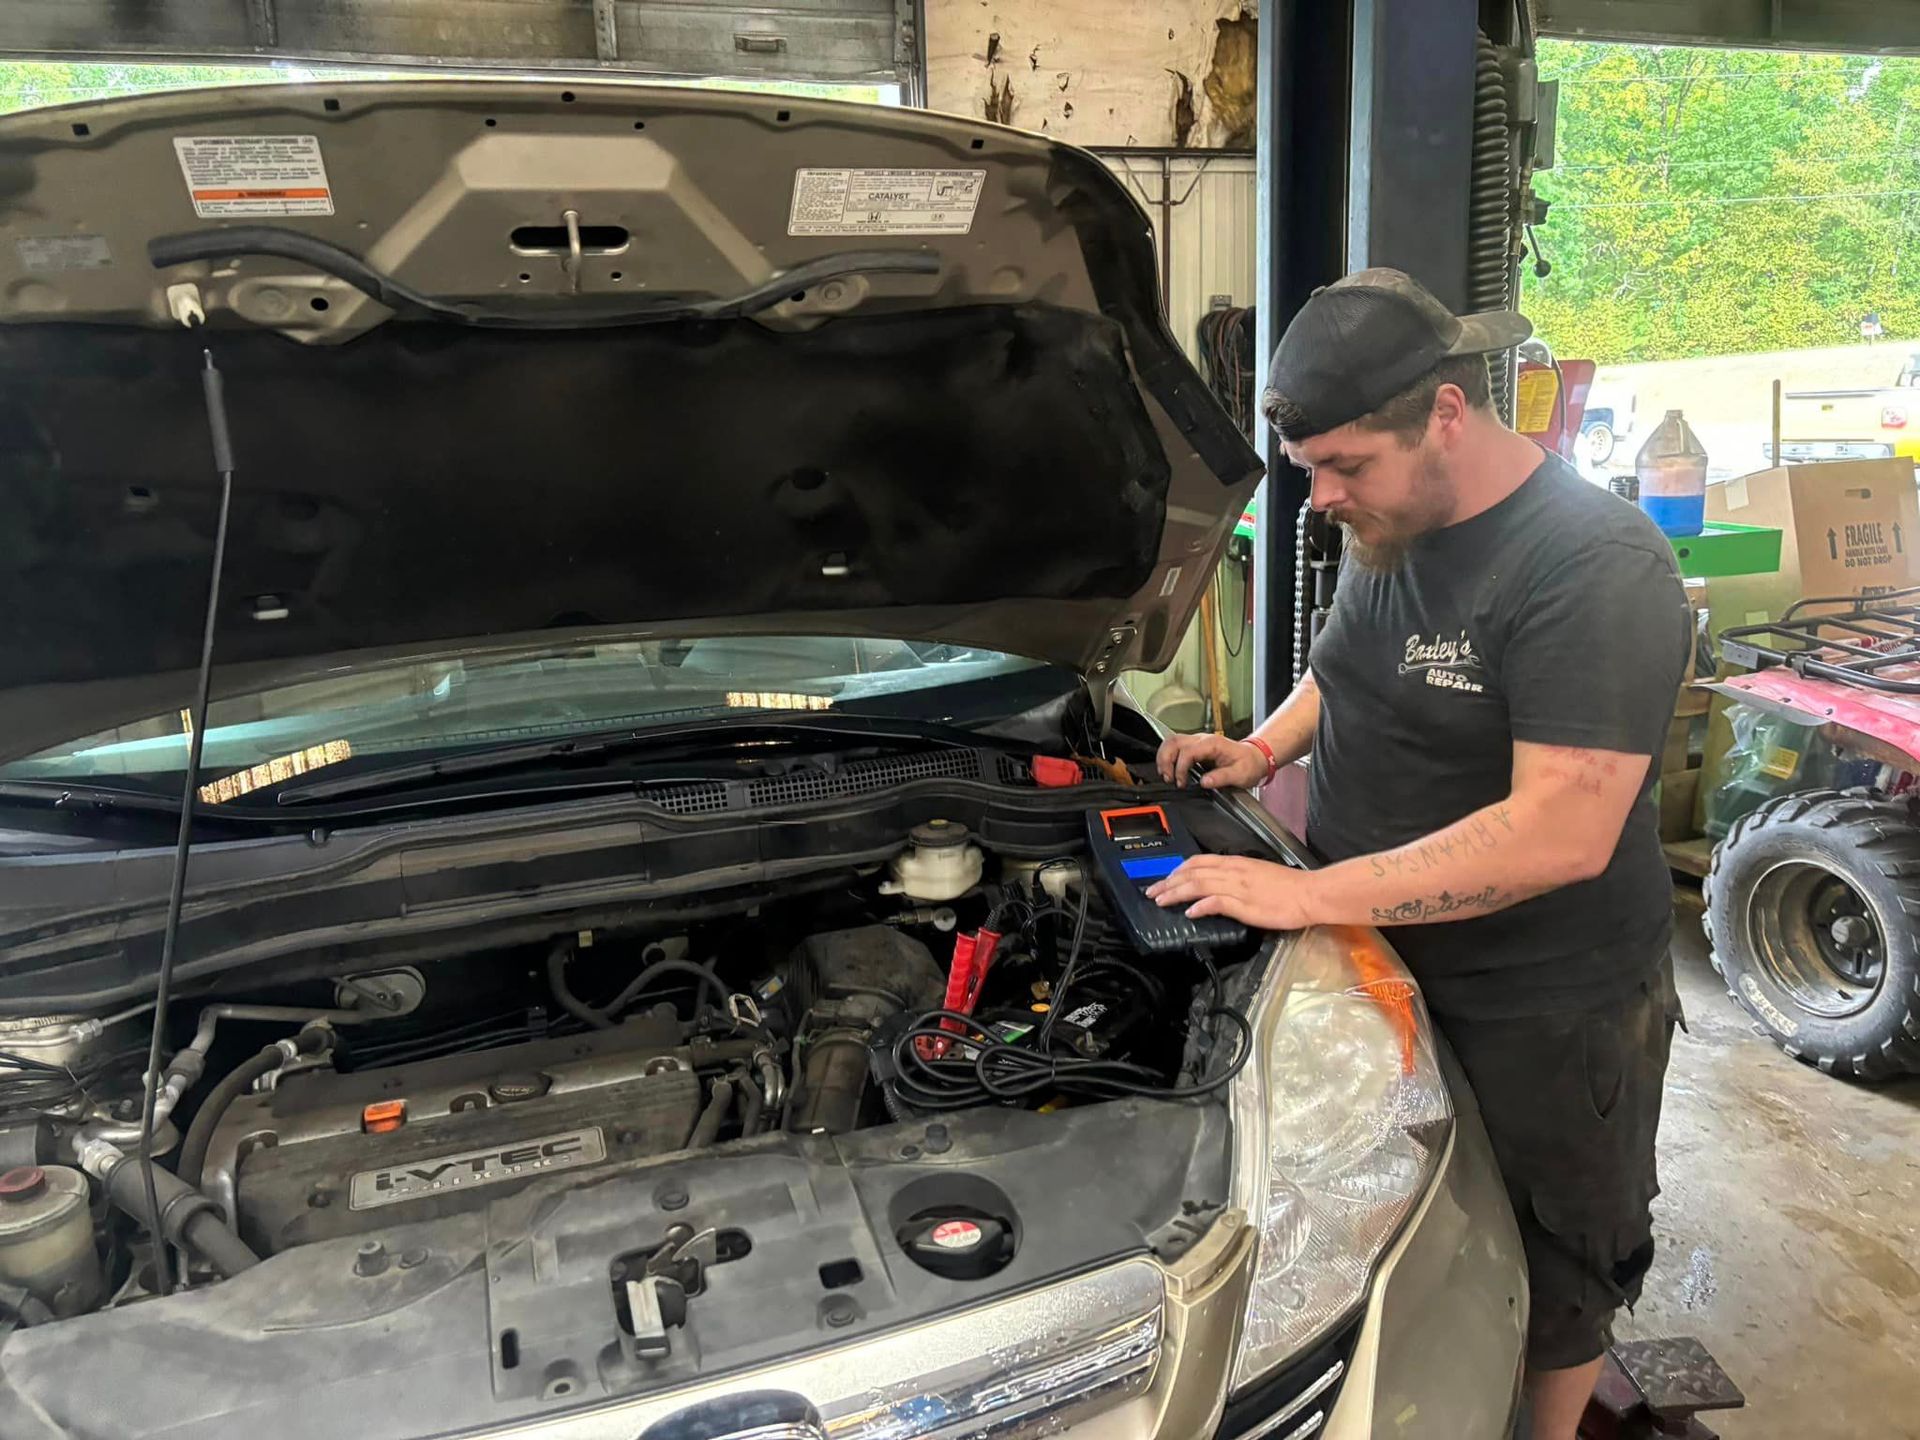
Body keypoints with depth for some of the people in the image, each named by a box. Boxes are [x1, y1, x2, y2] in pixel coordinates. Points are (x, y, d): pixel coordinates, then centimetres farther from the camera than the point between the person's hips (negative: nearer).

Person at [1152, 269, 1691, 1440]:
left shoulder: (1598, 568, -26)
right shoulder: (1387, 527, -1)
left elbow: (1561, 834, -33)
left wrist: (1307, 895, -31)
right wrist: (1267, 747, 0)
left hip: (1546, 1009, -7)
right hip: (1388, 969, 7)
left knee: (1551, 1266, 17)